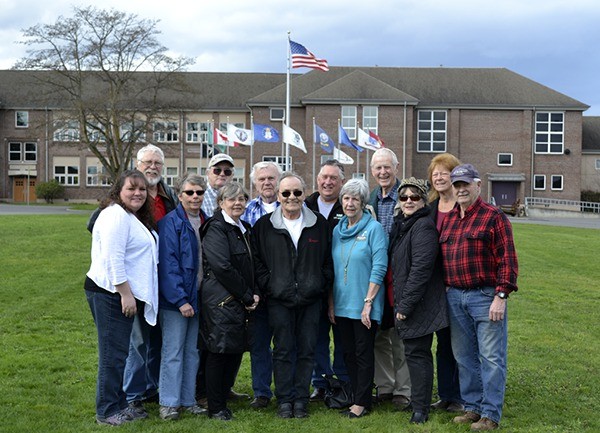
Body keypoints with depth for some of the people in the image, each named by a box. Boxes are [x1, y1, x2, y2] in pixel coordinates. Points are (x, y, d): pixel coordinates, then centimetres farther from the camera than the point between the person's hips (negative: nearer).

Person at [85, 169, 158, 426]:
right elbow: (113, 258, -22)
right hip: (110, 293, -10)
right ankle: (106, 412, 7)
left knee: (119, 353, 16)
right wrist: (126, 294, -22)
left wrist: (130, 294, 19)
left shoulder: (134, 217, 17)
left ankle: (119, 405, 26)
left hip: (124, 294, 10)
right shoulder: (116, 215, -16)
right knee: (113, 353, -3)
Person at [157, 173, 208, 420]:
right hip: (175, 299, -6)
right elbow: (168, 265, -16)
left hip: (198, 297, 6)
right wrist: (181, 299, -20)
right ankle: (168, 403, 8)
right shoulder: (170, 223, -11)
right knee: (173, 352, -1)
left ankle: (188, 400, 21)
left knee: (193, 351, 12)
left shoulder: (206, 223, 10)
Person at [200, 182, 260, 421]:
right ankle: (215, 408, 9)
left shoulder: (244, 229, 17)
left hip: (241, 301, 8)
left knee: (236, 351, 11)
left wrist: (252, 295, 5)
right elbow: (223, 267, -19)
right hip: (221, 300, -8)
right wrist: (248, 296, -13)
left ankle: (223, 399, 23)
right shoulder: (216, 229, -10)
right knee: (219, 352, -2)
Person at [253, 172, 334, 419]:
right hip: (279, 299, -1)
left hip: (311, 299, 1)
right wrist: (269, 288, -4)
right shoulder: (264, 225, 4)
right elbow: (258, 261, 5)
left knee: (307, 350, 5)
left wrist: (322, 289, 1)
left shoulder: (319, 224, 7)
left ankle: (301, 399, 15)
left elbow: (327, 261, 10)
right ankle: (284, 400, 12)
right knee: (283, 350, 3)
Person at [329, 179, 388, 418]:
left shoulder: (374, 228, -8)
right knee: (348, 353, 12)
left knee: (363, 354, 2)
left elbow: (379, 268, -13)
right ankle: (357, 396, 23)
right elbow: (332, 268, 12)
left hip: (364, 305, -6)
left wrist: (368, 302, -17)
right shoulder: (337, 230, 9)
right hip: (342, 304, 6)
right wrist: (331, 303, 8)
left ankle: (362, 402, 11)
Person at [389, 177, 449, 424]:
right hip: (404, 300, 9)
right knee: (414, 351, 16)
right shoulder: (400, 225, 13)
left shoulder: (424, 227, -16)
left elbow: (421, 268, -22)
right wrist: (399, 302, 15)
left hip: (420, 302, -9)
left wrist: (406, 304, -20)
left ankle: (420, 408, 4)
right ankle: (418, 401, 27)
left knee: (416, 352, -4)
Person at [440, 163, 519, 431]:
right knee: (464, 357, 12)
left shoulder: (494, 217, -5)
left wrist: (501, 296, -15)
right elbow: (439, 257, 19)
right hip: (455, 296, 6)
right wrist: (445, 292, 11)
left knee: (491, 357, -2)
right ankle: (472, 407, 24)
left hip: (486, 296, -6)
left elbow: (508, 260, -9)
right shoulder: (447, 219, 14)